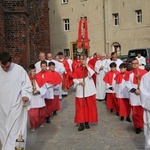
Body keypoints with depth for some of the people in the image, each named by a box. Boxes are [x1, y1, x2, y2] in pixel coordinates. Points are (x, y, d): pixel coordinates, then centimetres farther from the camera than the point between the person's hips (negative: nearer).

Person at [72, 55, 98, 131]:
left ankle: (87, 122, 18)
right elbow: (74, 79, 2)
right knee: (81, 106, -1)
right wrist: (79, 82, -15)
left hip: (89, 90, 0)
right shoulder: (77, 69, 4)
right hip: (80, 91, 0)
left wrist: (86, 65, -17)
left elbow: (91, 74, -17)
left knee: (89, 106, 5)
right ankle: (81, 123, 3)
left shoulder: (89, 66, 3)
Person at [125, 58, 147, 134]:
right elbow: (128, 85, -3)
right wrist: (134, 90, -14)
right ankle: (138, 126, 20)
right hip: (134, 95, 0)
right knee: (135, 113, 5)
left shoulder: (144, 72, 1)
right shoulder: (129, 74, 0)